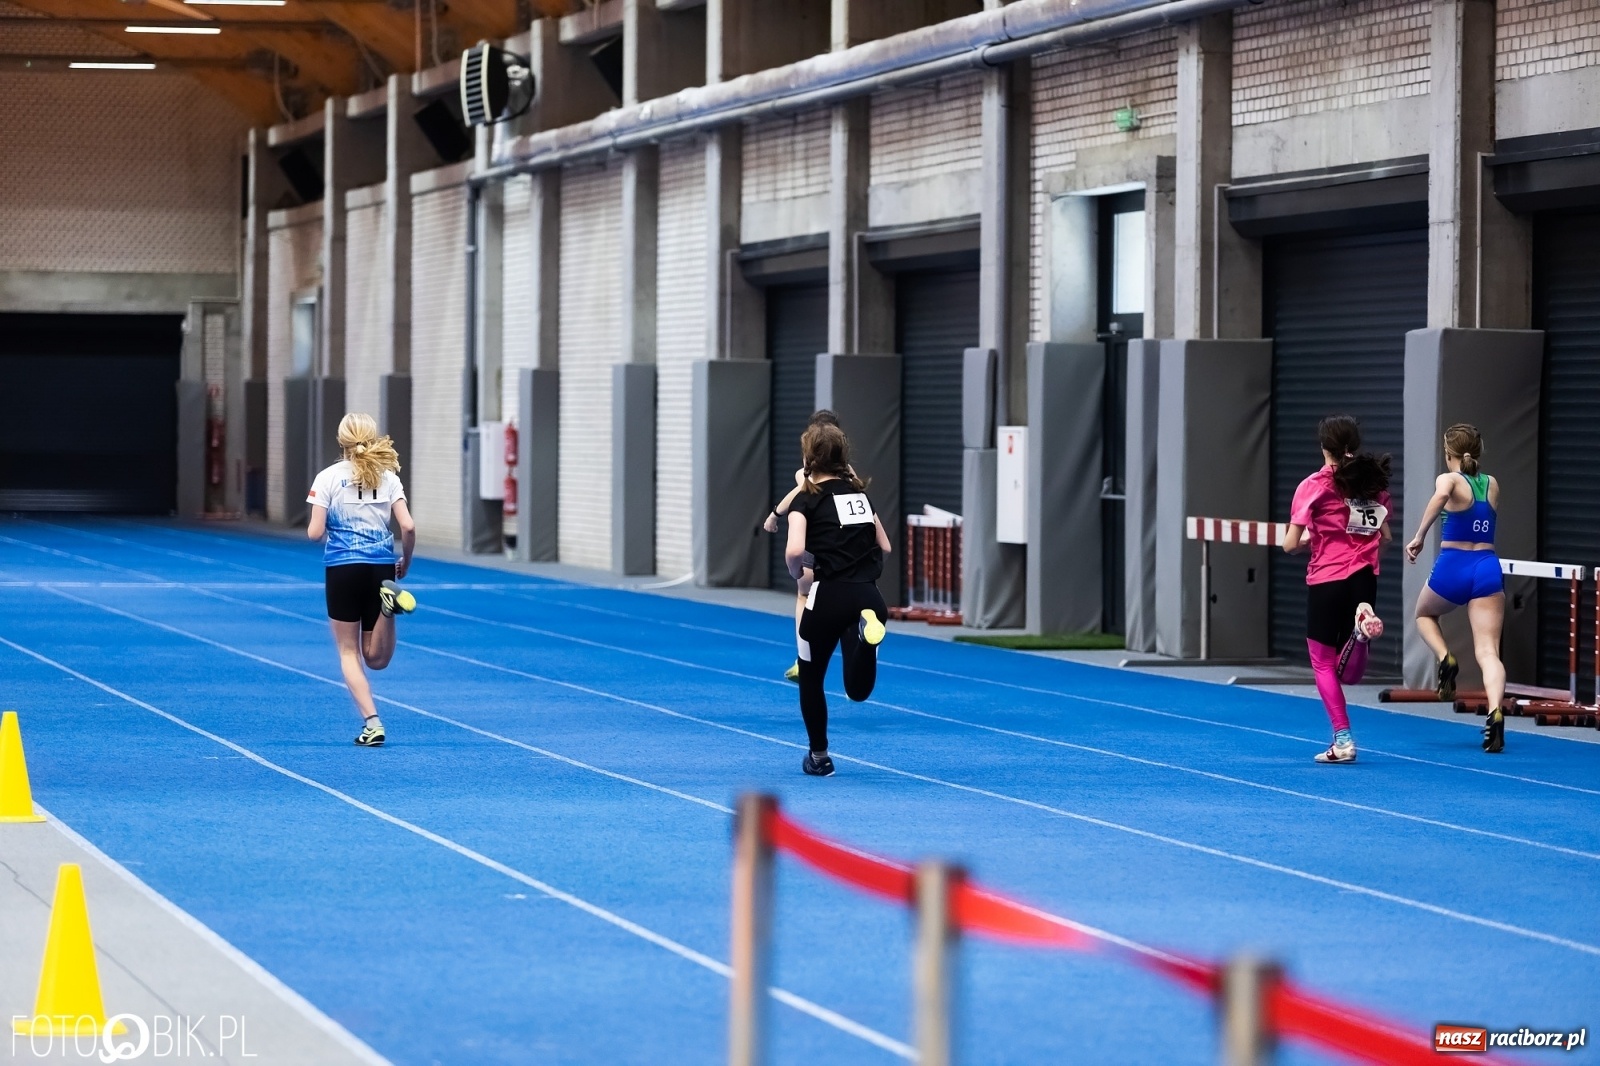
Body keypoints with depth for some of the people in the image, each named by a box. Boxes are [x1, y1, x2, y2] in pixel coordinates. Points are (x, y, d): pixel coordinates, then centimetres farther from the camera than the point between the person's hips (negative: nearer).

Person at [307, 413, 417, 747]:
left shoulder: (329, 477, -2)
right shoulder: (388, 477, 5)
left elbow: (315, 532, -7)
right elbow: (408, 526, -4)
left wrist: (313, 529, 17)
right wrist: (406, 561, 13)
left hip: (342, 569, -2)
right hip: (381, 567, 2)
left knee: (349, 653, 8)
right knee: (376, 659, 10)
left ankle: (371, 722, -8)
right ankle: (388, 600, -20)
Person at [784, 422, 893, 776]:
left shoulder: (807, 499, -1)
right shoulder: (859, 492, 17)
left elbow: (794, 551, -17)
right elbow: (885, 546, 21)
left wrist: (797, 575, 2)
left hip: (830, 596, -4)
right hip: (867, 595, 4)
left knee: (810, 676, 18)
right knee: (858, 690, -2)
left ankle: (818, 756, 23)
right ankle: (867, 629, -30)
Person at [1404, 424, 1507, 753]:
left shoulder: (1449, 480, -4)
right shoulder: (1492, 485, 11)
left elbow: (1441, 496, -29)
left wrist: (1419, 537, -26)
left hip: (1452, 567, -3)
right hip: (1487, 568, 3)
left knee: (1424, 614, 31)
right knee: (1488, 651, -5)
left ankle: (1446, 659, 4)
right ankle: (1496, 714, -28)